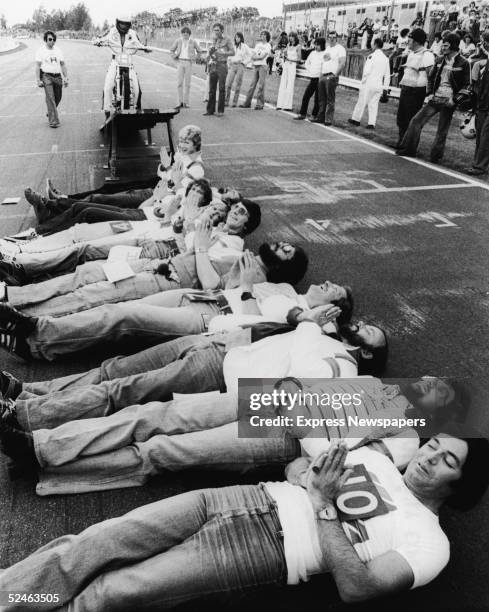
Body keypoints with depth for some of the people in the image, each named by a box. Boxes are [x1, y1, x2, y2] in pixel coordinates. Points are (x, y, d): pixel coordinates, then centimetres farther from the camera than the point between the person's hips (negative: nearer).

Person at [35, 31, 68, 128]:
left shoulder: (58, 50, 12)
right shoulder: (41, 50, 0)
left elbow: (63, 65, 14)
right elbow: (37, 66, -3)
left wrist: (66, 78, 6)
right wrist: (38, 80, -10)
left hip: (58, 76, 5)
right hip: (46, 76, -5)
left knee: (58, 98, 9)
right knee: (50, 98, -13)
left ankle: (50, 113, 35)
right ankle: (53, 121, -15)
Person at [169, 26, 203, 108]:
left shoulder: (193, 41, 2)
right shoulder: (178, 41, 4)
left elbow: (200, 52, 12)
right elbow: (171, 50, 15)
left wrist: (194, 59, 3)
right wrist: (175, 58, 4)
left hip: (188, 63, -1)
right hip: (180, 62, 1)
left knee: (187, 83, 0)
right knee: (179, 82, -4)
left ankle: (186, 103, 4)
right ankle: (180, 102, 0)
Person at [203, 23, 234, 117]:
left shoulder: (226, 40, 1)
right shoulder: (214, 40, 17)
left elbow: (232, 52, -8)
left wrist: (220, 53, -17)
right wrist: (210, 52, 0)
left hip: (222, 65, -5)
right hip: (213, 66, 5)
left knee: (222, 89, -4)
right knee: (211, 89, 3)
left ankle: (220, 110, -1)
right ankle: (210, 109, 7)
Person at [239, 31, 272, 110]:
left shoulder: (268, 46, 1)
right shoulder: (257, 44, 18)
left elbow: (262, 56, -9)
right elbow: (252, 56, 11)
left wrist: (255, 57, 1)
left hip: (262, 66, -5)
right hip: (255, 66, 5)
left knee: (261, 85, -8)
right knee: (252, 84, 4)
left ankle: (260, 104, -5)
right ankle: (247, 102, 5)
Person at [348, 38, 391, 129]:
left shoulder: (372, 56, -10)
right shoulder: (385, 58, 9)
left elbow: (367, 71, -16)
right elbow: (387, 75, 11)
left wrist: (363, 82, -4)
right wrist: (385, 87, 16)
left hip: (369, 83, -5)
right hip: (379, 85, 5)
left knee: (361, 102, 7)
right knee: (374, 104, 8)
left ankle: (356, 119, 17)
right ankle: (372, 123, 3)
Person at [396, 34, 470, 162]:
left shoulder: (463, 63, -6)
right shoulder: (439, 60, 8)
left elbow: (466, 85, -5)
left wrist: (454, 99, -14)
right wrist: (429, 93, 4)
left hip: (448, 101, -4)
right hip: (435, 98, 5)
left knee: (442, 131, 2)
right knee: (416, 121, -5)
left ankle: (435, 156, 14)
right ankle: (408, 149, 3)